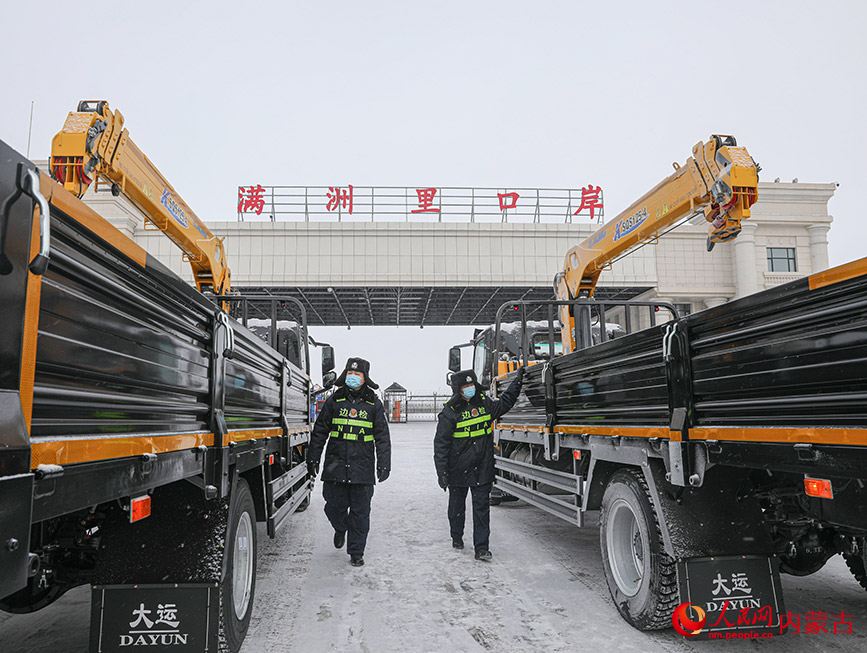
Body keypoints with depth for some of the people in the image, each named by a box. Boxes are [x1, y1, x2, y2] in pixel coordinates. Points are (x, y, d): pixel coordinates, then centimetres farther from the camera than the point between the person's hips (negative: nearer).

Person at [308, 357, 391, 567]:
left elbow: (382, 437, 6)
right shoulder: (334, 401, 6)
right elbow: (319, 431, 10)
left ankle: (356, 552, 17)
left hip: (362, 467, -1)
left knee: (360, 512, 3)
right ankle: (340, 529, 37)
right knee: (334, 506, 3)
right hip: (335, 465, 1)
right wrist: (313, 458, 7)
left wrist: (383, 464, 0)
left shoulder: (374, 404, 4)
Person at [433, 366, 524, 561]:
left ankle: (481, 548, 4)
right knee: (457, 506, 16)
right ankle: (457, 537, 39)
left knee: (482, 507, 0)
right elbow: (441, 444, -10)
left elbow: (505, 403, 22)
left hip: (482, 469, 3)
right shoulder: (450, 412, -12)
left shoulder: (485, 403, 2)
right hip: (458, 470, -2)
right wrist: (441, 472, -13)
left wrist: (518, 381, 17)